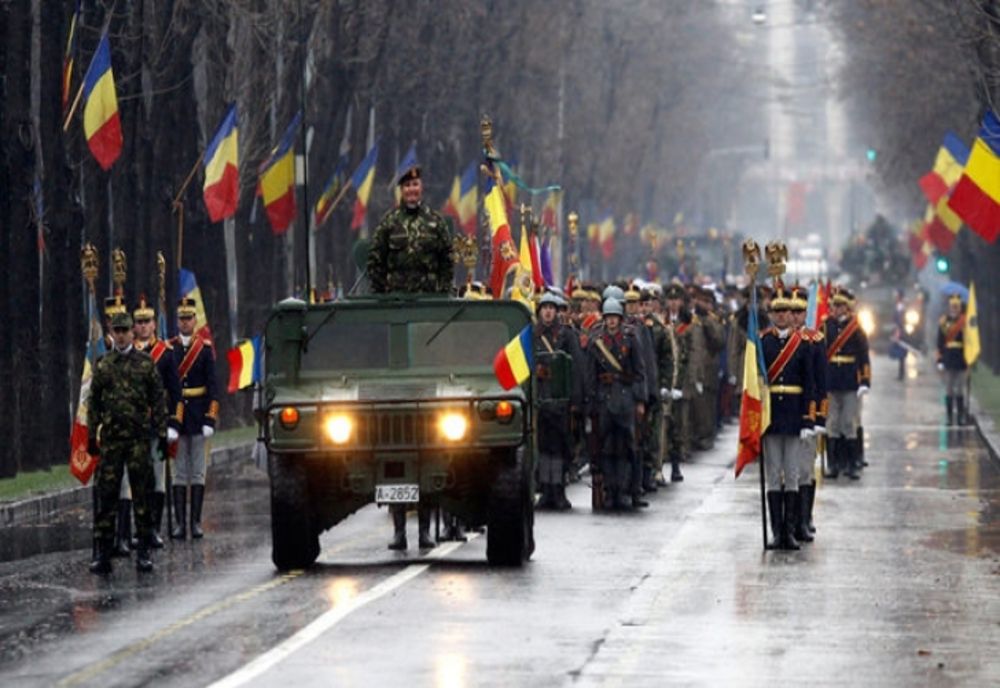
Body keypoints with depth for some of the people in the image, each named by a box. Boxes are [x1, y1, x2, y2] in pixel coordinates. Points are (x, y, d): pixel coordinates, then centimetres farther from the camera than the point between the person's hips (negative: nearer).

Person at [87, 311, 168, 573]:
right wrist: (92, 436, 7)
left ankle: (143, 552, 6)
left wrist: (161, 433, -1)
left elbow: (159, 400, 4)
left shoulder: (146, 363, 4)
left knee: (142, 495, 1)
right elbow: (94, 402, 11)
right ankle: (103, 552, 2)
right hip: (110, 437, 1)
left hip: (139, 436, -1)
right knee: (106, 495, 0)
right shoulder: (102, 365, 8)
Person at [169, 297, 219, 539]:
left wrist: (210, 419, -10)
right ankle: (179, 523, 3)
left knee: (198, 472, 2)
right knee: (179, 472, 2)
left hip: (198, 417, -1)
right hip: (175, 416, 1)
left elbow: (212, 385, -2)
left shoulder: (205, 347, 1)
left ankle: (196, 522, 4)